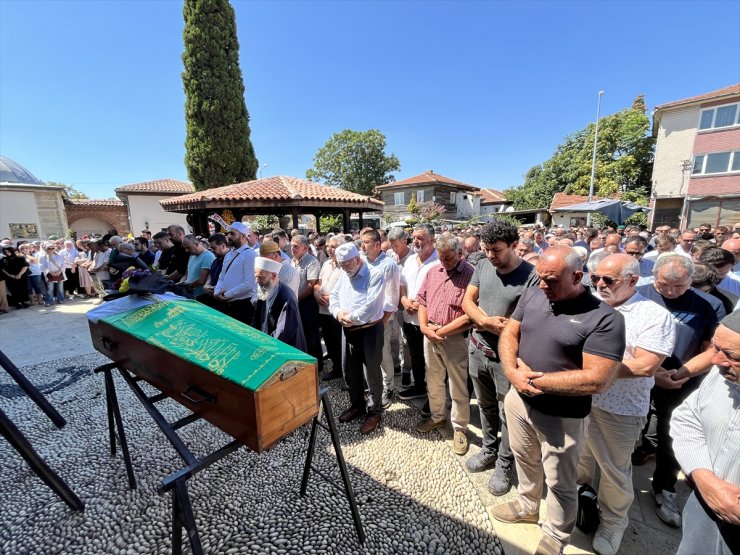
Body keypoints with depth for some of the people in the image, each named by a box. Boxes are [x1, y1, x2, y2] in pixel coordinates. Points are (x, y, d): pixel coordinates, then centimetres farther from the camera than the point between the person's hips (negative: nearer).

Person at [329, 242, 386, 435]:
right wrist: (338, 313, -12)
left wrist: (351, 317, -16)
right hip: (348, 330, 7)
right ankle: (357, 405, 38)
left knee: (372, 373, 5)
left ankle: (374, 411, 24)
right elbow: (334, 296, 8)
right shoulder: (344, 275, 9)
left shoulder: (375, 275, -14)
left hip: (370, 330, -7)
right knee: (350, 371, 18)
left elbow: (371, 306, -23)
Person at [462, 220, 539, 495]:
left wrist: (487, 323, -19)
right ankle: (489, 449, 45)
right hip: (477, 349, 5)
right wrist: (488, 321, -17)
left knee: (507, 413, 13)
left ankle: (504, 464, 35)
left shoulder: (531, 276, -20)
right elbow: (467, 302, 1)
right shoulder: (482, 266, -2)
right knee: (486, 406, 23)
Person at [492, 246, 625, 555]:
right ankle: (526, 506, 54)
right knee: (525, 460, 27)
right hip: (518, 400, 5)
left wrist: (534, 379, -20)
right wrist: (512, 372, -18)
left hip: (562, 417, -5)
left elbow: (597, 380, -25)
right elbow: (509, 333, 0)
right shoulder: (532, 295, -4)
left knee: (559, 483, 18)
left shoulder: (604, 318, -21)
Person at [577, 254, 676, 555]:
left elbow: (645, 365, -22)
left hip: (618, 409, -4)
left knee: (614, 471, 16)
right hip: (577, 398, 4)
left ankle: (613, 521, 41)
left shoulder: (655, 315, -14)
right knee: (579, 457, 24)